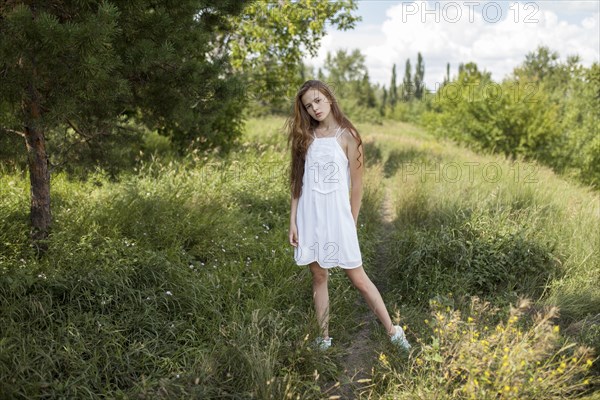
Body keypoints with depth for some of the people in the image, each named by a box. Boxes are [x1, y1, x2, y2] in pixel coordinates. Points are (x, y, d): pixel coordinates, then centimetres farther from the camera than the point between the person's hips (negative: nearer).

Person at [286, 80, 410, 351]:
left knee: (358, 278, 1)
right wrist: (293, 221, 1)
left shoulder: (346, 135, -3)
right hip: (310, 216, 3)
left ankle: (393, 332, 15)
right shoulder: (305, 136, 7)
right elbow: (297, 181, 7)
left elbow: (356, 184, -2)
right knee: (318, 277, 9)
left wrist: (352, 223, -1)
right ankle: (324, 339, 21)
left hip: (337, 214, -3)